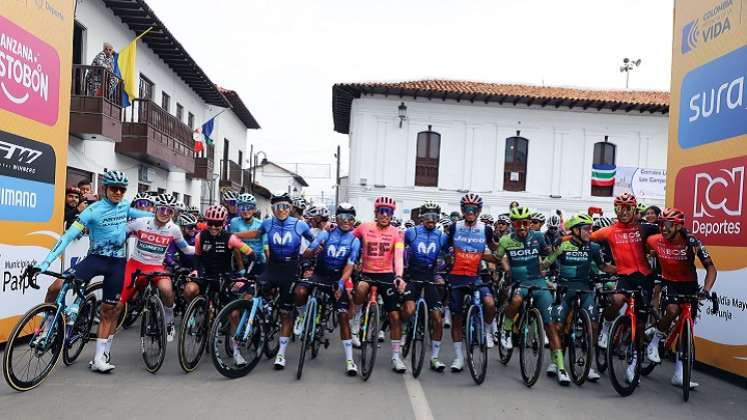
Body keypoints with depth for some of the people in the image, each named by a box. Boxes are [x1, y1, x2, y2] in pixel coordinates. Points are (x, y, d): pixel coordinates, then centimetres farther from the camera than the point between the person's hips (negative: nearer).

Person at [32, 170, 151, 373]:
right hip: (96, 258, -3)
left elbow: (139, 214, 27)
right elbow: (69, 235, -20)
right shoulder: (93, 210, -13)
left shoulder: (125, 206, 2)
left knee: (109, 311, 5)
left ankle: (99, 358, 13)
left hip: (117, 263, 3)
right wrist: (46, 261, -28)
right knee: (57, 287, -24)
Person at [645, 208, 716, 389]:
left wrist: (706, 289, -32)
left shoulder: (691, 242, -20)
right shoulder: (655, 241, -16)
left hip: (689, 285, 1)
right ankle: (654, 344, -8)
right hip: (669, 283, -1)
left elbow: (710, 267, -19)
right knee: (673, 309, -32)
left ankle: (678, 375, 9)